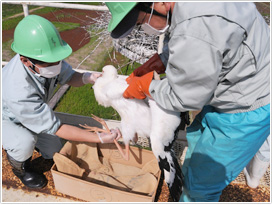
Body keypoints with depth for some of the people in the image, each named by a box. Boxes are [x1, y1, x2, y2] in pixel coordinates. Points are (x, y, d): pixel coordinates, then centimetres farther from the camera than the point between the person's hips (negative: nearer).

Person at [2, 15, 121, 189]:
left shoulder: (46, 57, -31)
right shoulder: (19, 92, -46)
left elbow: (68, 77, -11)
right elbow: (56, 128, -36)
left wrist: (87, 78, -36)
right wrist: (100, 138, -39)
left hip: (31, 111, 6)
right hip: (6, 118, -5)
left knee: (55, 151, 6)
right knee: (25, 143, -36)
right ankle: (20, 168, 0)